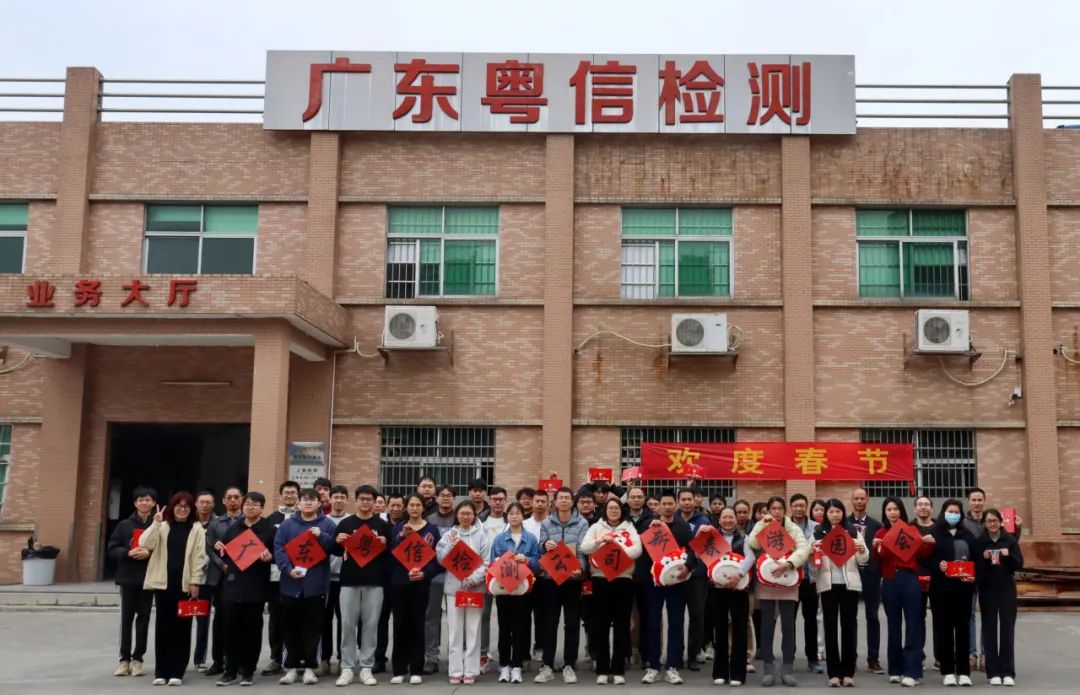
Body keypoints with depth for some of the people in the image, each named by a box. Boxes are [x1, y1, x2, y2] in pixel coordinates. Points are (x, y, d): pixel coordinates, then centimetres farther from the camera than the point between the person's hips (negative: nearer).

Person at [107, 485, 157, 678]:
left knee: (143, 617, 3)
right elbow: (112, 549, 4)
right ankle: (124, 659, 11)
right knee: (126, 617, 4)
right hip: (128, 577, 1)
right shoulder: (124, 525, 5)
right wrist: (129, 553, -13)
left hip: (149, 578, -1)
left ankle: (137, 658, 12)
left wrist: (150, 553, -18)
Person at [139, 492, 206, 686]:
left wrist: (195, 582, -6)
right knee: (163, 625, 5)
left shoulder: (197, 529, 4)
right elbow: (144, 544, -8)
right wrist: (155, 523, -17)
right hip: (163, 583, 1)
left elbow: (199, 558, 0)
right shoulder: (163, 527, 7)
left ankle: (176, 672, 6)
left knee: (181, 627, 1)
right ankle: (161, 671, 12)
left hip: (185, 584, -1)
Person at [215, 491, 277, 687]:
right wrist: (217, 549, 0)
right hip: (232, 584, 3)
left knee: (252, 627, 2)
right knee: (231, 626, 2)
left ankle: (248, 671, 10)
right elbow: (221, 551, 21)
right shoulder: (232, 528, 14)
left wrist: (269, 557, -22)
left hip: (256, 586, -3)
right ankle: (230, 670, 10)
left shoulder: (270, 529, 2)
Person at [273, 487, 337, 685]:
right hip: (291, 584, 1)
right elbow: (278, 548, -2)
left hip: (316, 584, -1)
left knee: (313, 627, 3)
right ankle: (292, 667, 15)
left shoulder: (327, 524, 6)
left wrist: (321, 536, -17)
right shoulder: (287, 524, 7)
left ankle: (309, 667, 11)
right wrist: (288, 568, -16)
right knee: (291, 627, 6)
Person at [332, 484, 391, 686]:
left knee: (370, 625, 2)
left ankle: (366, 667, 9)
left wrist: (385, 544, -11)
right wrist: (337, 541, -10)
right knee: (347, 625, 1)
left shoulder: (382, 524, 7)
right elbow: (335, 551, 10)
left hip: (374, 582, 0)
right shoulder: (345, 523, 7)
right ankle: (347, 668, 8)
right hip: (349, 581, 0)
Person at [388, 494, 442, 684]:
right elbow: (391, 554, -3)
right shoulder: (397, 528, 9)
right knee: (400, 625, 3)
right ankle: (399, 670, 10)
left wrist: (425, 573, -15)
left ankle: (416, 670, 7)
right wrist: (402, 536, -16)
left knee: (417, 625, 1)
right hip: (399, 582, 2)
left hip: (420, 583, -2)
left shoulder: (431, 529, 3)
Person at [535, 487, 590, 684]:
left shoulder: (582, 523, 1)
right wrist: (545, 545, -18)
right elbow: (540, 549, 6)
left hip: (573, 578, -1)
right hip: (550, 577, 1)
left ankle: (569, 666, 12)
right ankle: (547, 666, 11)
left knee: (572, 623, 4)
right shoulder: (546, 523, 7)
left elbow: (583, 549, -6)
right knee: (550, 623, 5)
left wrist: (579, 568, -24)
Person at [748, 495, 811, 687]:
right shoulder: (761, 526, 5)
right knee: (767, 626, 2)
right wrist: (764, 524, -15)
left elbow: (804, 549, -14)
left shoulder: (794, 529, 2)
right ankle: (768, 669, 8)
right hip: (766, 584, 0)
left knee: (788, 626, 1)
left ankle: (787, 669, 9)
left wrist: (788, 563, -28)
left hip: (788, 585, 0)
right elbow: (753, 544, -13)